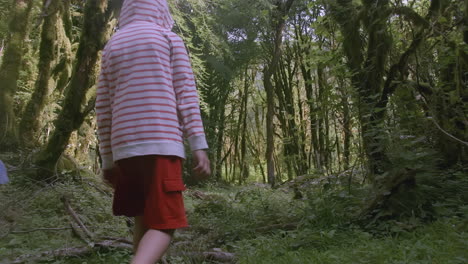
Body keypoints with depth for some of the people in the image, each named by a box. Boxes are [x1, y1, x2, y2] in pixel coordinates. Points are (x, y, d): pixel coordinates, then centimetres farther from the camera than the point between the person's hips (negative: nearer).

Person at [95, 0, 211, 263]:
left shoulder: (112, 46, 18)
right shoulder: (169, 38, 9)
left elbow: (103, 107, 13)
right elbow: (186, 92, -3)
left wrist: (108, 159, 16)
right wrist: (199, 145, -7)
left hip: (124, 147, 5)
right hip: (162, 143, -4)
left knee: (143, 219, 17)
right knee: (164, 224, -5)